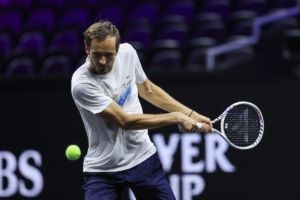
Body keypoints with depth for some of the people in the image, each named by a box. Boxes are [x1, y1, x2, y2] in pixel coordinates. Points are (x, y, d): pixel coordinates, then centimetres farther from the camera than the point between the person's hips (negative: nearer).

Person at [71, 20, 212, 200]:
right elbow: (125, 121, -24)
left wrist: (191, 115, 9)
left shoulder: (127, 52, -6)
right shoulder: (82, 84, -24)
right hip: (102, 170, -5)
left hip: (143, 158, 5)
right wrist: (176, 117, -18)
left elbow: (147, 90, 14)